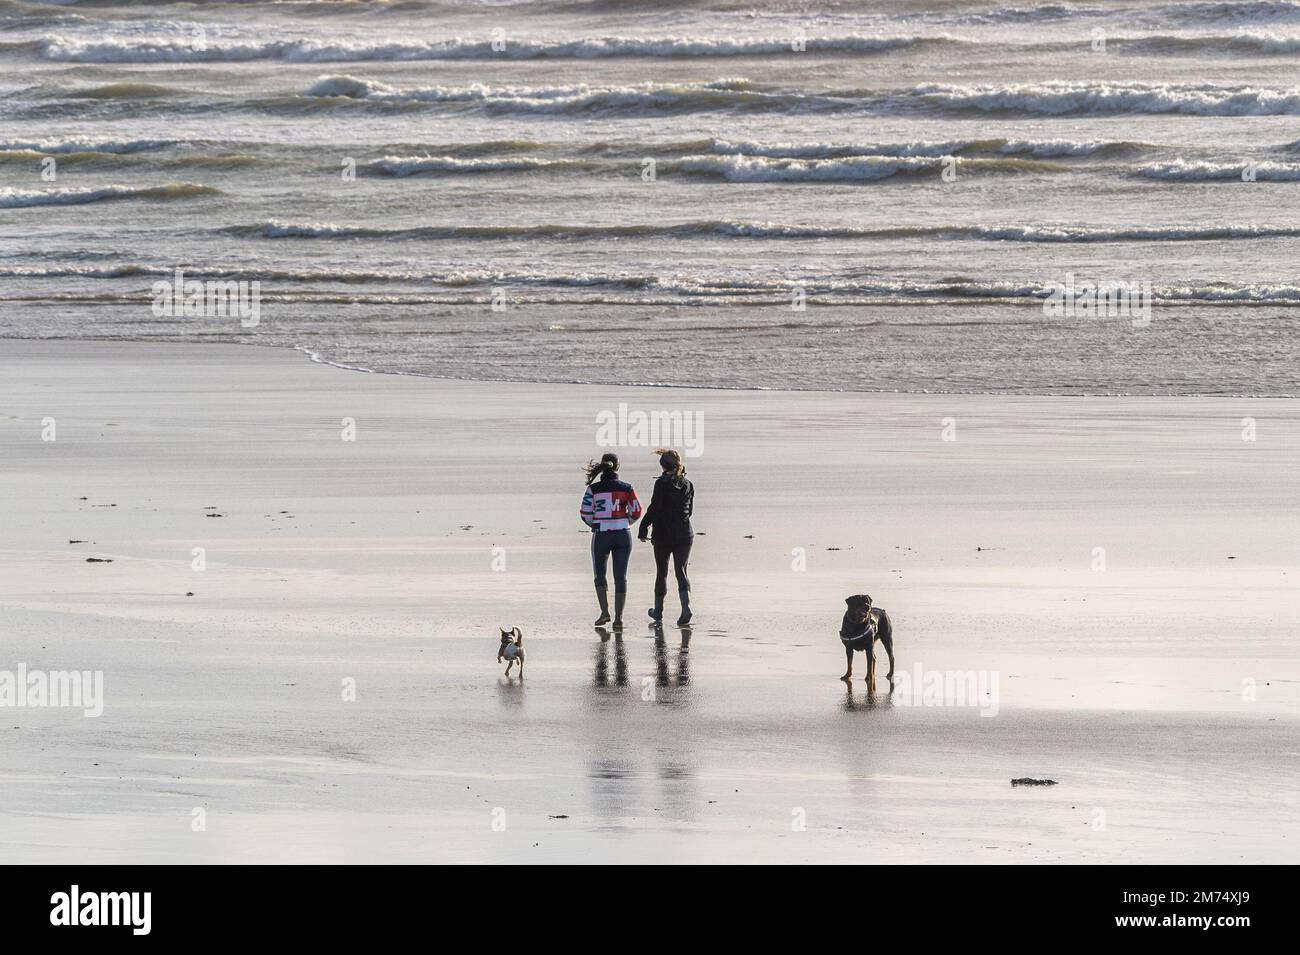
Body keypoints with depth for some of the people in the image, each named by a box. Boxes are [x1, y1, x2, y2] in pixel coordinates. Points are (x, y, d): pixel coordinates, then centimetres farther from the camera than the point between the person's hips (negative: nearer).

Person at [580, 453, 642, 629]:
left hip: (601, 535, -1)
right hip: (623, 535, 1)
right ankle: (618, 617, 3)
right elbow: (636, 512, 0)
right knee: (620, 576, 7)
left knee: (600, 573, 15)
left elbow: (585, 514, -6)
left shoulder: (594, 488, -6)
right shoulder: (626, 488, -1)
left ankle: (605, 612, 1)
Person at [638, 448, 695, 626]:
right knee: (681, 572, 2)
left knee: (661, 572, 12)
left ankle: (658, 611, 24)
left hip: (663, 534, -3)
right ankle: (686, 606, -19)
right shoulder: (688, 485, 5)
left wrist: (644, 529, -7)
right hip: (684, 534, 3)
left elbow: (654, 509, -14)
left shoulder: (662, 483, -10)